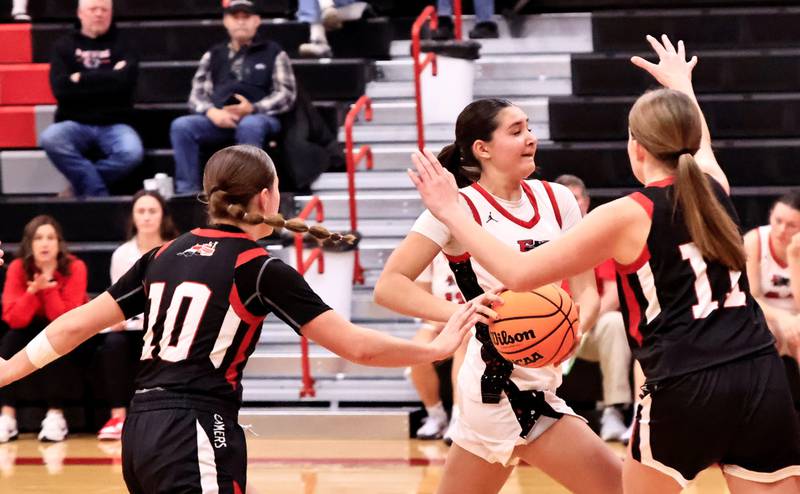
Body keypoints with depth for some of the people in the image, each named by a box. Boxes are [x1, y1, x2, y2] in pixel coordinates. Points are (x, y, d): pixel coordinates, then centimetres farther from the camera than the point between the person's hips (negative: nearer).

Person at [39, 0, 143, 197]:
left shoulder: (122, 44, 9)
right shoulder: (65, 46, 9)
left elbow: (125, 81, -11)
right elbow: (61, 89, -7)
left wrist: (82, 79, -7)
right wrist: (107, 79, -7)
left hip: (113, 125, 0)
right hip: (75, 123, 0)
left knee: (132, 152, -33)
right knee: (50, 139, -33)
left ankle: (80, 187, -13)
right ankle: (98, 194, -24)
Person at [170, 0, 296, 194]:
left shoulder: (273, 52, 15)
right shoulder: (214, 55, 24)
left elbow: (286, 95, 5)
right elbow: (197, 94, 15)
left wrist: (253, 108, -11)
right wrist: (211, 112, -9)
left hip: (260, 117, -3)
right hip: (219, 119, 3)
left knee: (249, 126, -39)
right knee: (181, 126, -24)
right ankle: (187, 192, -26)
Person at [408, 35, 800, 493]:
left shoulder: (627, 216, -3)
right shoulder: (714, 187, 12)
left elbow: (518, 272, -1)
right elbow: (700, 144, 40)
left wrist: (451, 212, 9)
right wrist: (682, 83, 59)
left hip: (686, 390, -4)